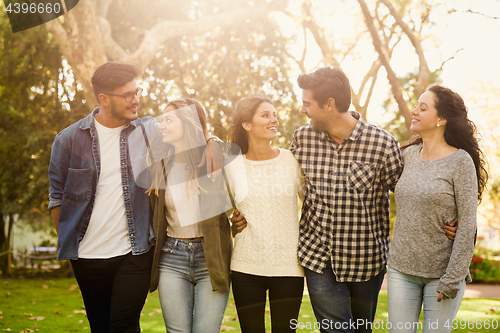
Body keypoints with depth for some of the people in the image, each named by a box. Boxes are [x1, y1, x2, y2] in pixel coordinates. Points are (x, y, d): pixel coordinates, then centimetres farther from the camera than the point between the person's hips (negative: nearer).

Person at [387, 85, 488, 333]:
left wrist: (453, 279, -14)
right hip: (402, 269, 4)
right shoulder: (409, 154, 5)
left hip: (441, 272, -4)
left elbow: (467, 224, -11)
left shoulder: (461, 161, -10)